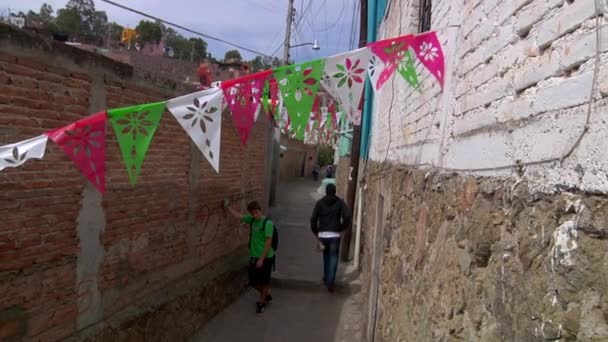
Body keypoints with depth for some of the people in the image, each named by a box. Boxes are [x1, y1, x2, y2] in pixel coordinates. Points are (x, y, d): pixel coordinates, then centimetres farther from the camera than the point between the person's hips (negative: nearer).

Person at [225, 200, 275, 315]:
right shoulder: (252, 220, 2)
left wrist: (261, 259, -19)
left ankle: (262, 302, 26)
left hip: (265, 258, -7)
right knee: (254, 282, 13)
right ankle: (266, 295, 37)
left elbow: (268, 242, -19)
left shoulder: (267, 223, -18)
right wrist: (227, 207, 11)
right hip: (254, 257, 7)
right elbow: (238, 215, 16)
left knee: (264, 282, 6)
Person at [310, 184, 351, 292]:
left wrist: (316, 232, 8)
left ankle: (326, 278, 27)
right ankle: (330, 281, -9)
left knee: (326, 256, 20)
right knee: (333, 258, 2)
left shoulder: (320, 203, 4)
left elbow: (313, 219, -3)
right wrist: (341, 228, 2)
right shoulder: (340, 202, 2)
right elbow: (347, 216, -11)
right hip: (335, 234, -2)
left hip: (323, 234, 2)